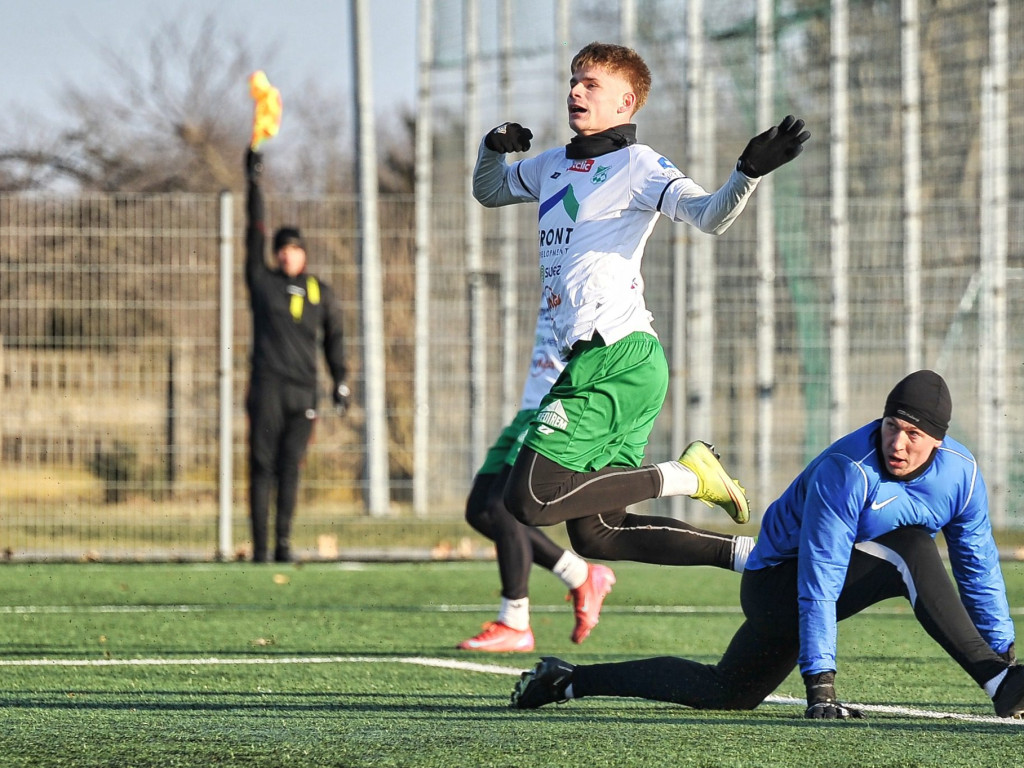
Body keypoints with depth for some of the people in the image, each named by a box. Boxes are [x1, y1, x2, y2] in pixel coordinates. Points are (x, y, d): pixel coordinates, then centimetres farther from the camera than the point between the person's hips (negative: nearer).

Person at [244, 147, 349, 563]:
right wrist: (253, 184, 1)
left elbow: (333, 337, 19)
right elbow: (255, 235, 4)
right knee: (262, 466, -6)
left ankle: (283, 543, 2)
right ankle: (259, 545, -9)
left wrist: (340, 380, 10)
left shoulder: (321, 293, 15)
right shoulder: (263, 282, 8)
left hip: (303, 389, 2)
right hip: (267, 385, -2)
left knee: (289, 469, 1)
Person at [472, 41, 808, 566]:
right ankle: (749, 554, 11)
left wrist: (748, 173, -39)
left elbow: (710, 216, -19)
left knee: (529, 500, -15)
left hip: (617, 358, -9)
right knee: (596, 535, 8)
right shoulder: (554, 165, 19)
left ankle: (682, 477, -6)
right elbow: (488, 191, 36)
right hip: (592, 360, 9)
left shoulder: (636, 165, -5)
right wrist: (492, 147, 13)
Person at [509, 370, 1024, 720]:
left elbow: (978, 568, 3)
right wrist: (820, 685, -37)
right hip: (781, 581, -7)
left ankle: (566, 680, 23)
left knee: (726, 693, 13)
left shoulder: (961, 474, -10)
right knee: (911, 548, -30)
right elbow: (818, 587, -33)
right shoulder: (844, 473, -31)